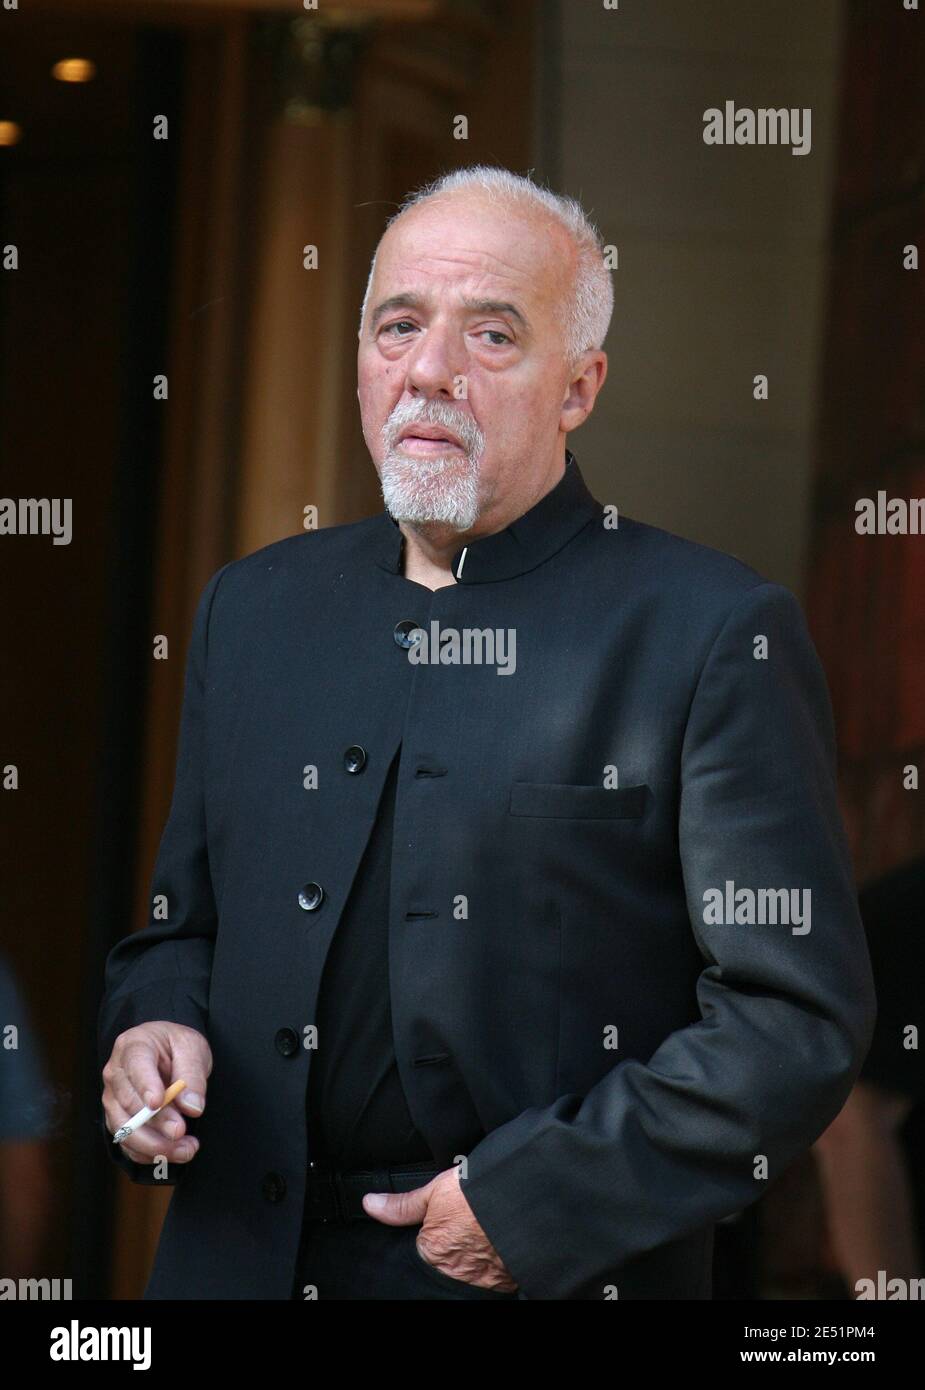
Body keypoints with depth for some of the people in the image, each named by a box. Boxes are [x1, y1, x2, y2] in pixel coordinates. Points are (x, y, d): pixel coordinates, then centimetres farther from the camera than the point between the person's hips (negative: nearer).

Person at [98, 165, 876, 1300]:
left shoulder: (714, 636, -10)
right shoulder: (253, 608, 7)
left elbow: (798, 1021, -13)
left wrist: (534, 1201, -17)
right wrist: (154, 1025, -5)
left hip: (555, 1272, -4)